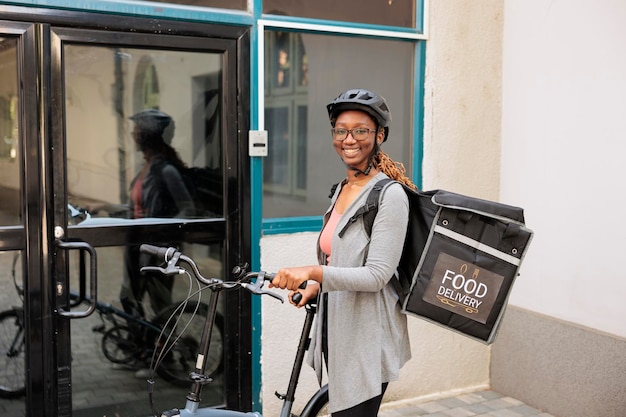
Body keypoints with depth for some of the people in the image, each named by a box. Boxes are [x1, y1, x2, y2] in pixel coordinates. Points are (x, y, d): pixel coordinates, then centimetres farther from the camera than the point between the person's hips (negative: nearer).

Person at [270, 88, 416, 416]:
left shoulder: (390, 195, -14)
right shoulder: (341, 190, 12)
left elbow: (376, 275, -20)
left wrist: (314, 272, -30)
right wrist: (315, 286, 5)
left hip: (366, 337, -8)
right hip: (335, 328, 8)